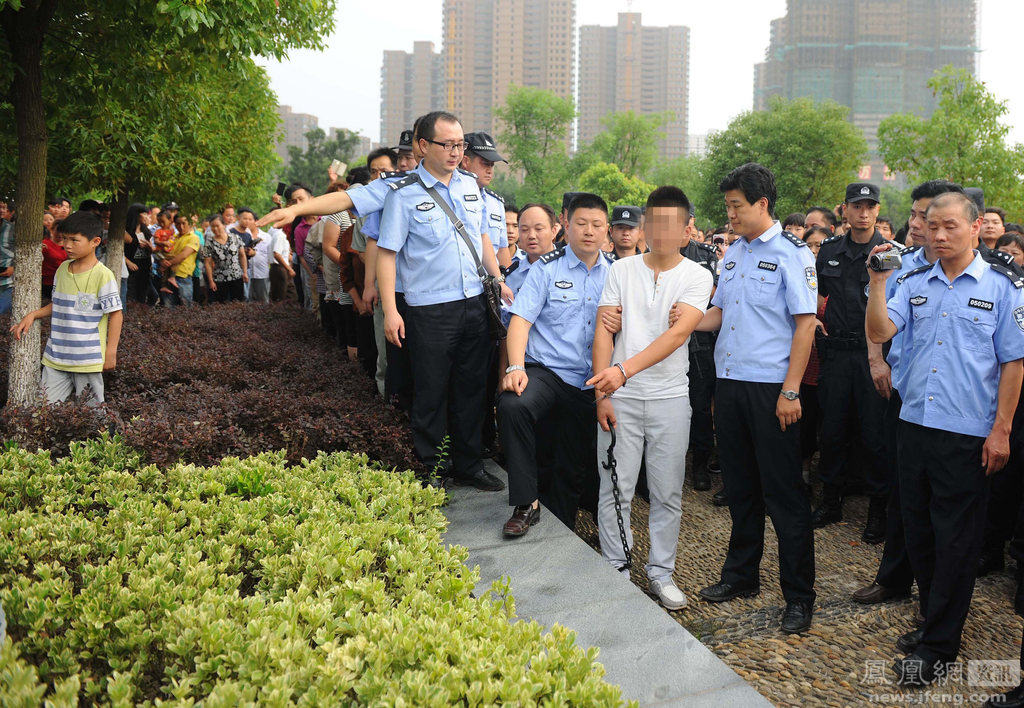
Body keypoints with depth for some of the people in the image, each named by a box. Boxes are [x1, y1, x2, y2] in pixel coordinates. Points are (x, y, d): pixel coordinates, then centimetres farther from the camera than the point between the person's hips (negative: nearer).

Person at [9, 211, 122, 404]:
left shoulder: (103, 275, -14)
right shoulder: (62, 269, 6)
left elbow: (115, 314, -11)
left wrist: (111, 352, -13)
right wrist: (33, 315, 2)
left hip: (88, 358, -6)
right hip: (56, 355, 6)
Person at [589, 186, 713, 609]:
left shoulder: (697, 277, -2)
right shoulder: (621, 270, 4)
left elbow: (677, 334, -16)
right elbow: (604, 331, 2)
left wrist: (624, 370, -28)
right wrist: (602, 393, -6)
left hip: (670, 398, -1)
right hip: (620, 397, 1)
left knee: (668, 493, 7)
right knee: (615, 490, 3)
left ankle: (660, 572, 21)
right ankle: (615, 571, 16)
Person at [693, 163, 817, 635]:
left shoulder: (792, 253, -7)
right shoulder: (733, 254, 14)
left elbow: (805, 323, -11)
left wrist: (790, 391, -16)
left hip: (771, 388, -7)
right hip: (730, 383, 7)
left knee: (783, 492, -1)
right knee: (739, 486, 16)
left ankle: (799, 596, 10)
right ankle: (741, 575, 30)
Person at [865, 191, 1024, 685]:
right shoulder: (914, 283, 7)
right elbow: (879, 333, -3)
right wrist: (877, 283, -16)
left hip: (967, 435, -4)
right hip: (915, 423, 4)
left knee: (955, 541, 3)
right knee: (919, 530, 13)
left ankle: (938, 646, 13)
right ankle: (935, 621, 31)